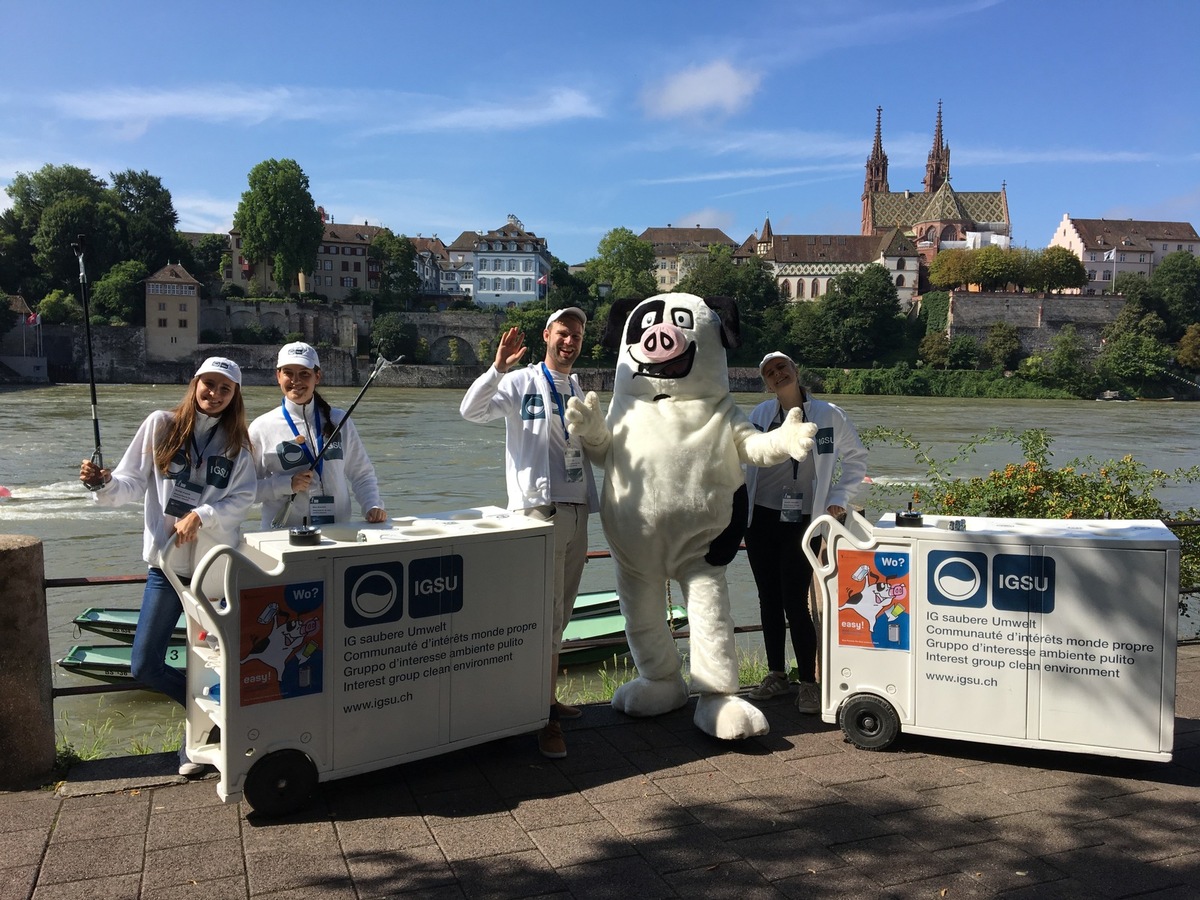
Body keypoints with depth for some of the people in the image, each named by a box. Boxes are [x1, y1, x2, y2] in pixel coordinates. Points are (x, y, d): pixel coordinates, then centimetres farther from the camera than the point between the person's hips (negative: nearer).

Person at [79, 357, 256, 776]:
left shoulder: (236, 443, 4)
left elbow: (242, 499, -4)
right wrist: (104, 482, -19)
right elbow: (133, 482, 1)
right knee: (146, 666, 0)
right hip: (167, 563, 1)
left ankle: (204, 724, 27)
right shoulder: (161, 425, 2)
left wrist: (201, 515, -18)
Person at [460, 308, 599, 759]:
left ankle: (547, 698, 24)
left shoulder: (577, 389, 17)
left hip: (577, 510, 7)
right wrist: (498, 367, -29)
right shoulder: (521, 382, -3)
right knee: (545, 616, -7)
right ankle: (546, 718, -2)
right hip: (540, 509, -7)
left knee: (560, 615, 12)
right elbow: (471, 410, -17)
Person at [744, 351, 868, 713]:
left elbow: (856, 457, 6)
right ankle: (776, 674, 25)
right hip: (760, 519, 4)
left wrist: (838, 499, -1)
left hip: (801, 522, -4)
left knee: (795, 602, -7)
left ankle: (808, 683, 6)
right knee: (769, 599, 11)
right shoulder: (760, 415, 5)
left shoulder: (828, 415, -4)